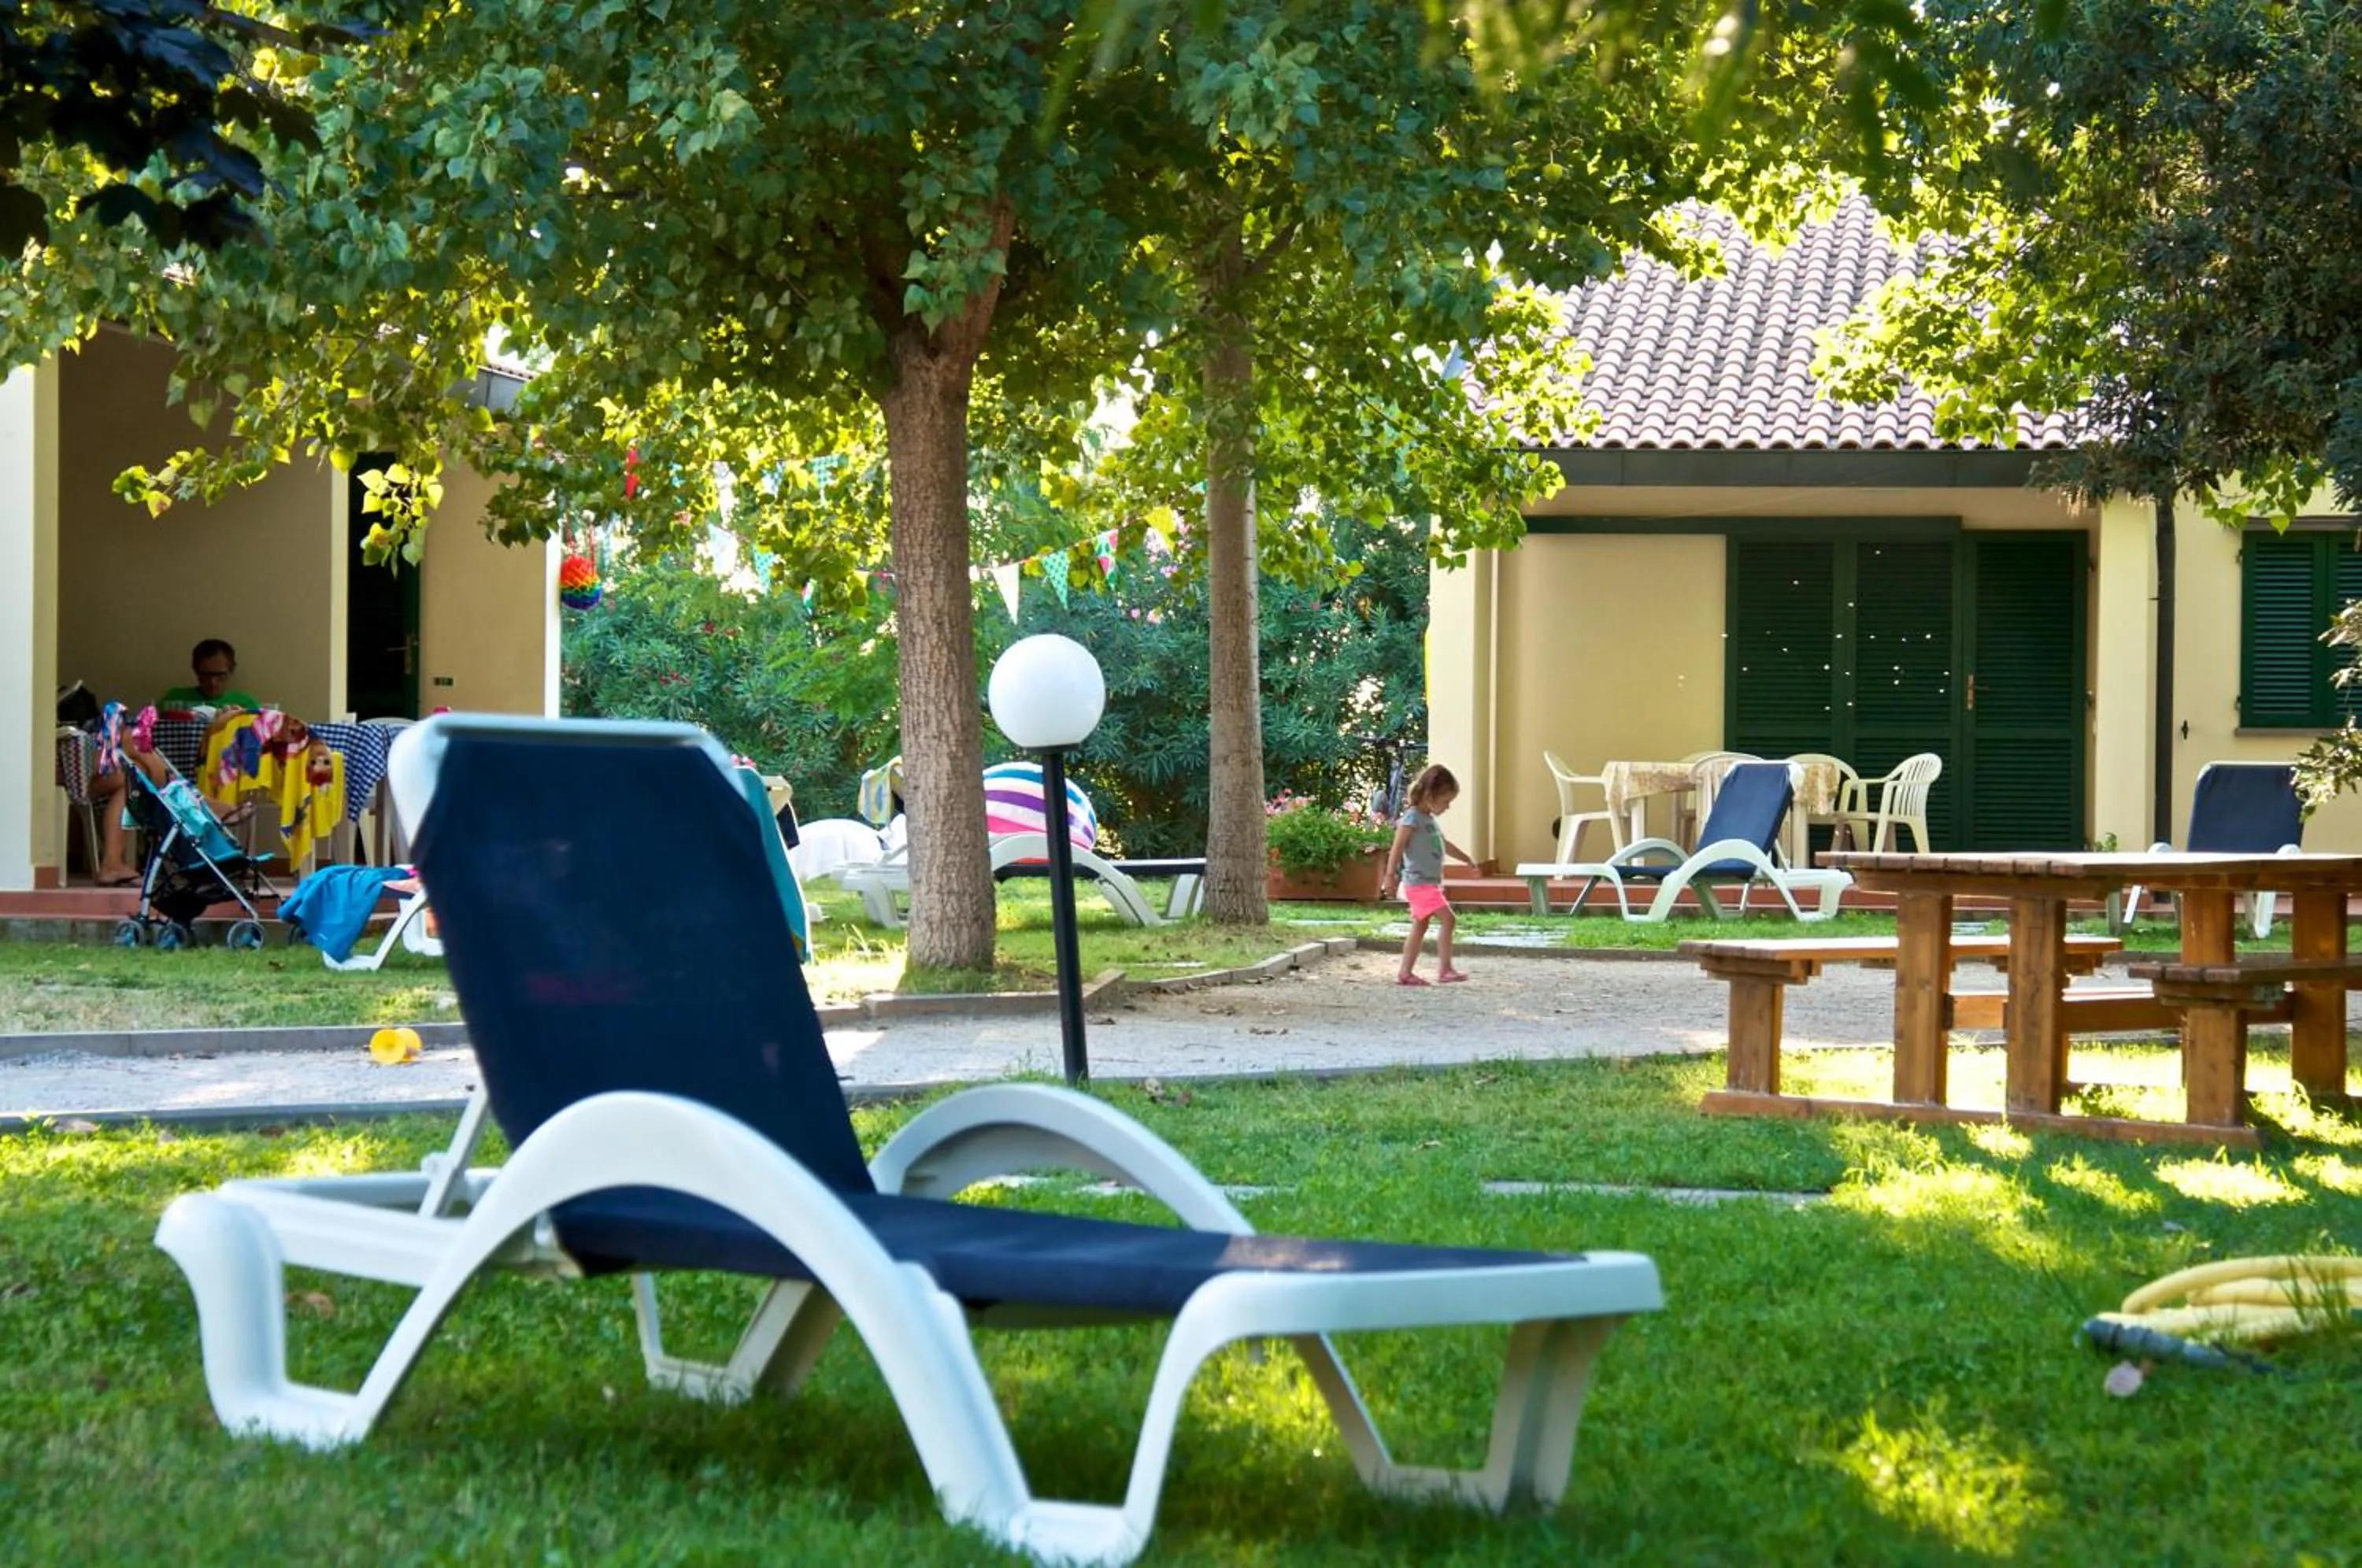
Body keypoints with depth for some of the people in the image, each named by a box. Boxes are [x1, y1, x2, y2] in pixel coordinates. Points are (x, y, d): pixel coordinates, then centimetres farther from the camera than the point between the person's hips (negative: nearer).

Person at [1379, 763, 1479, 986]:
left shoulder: (1430, 820, 17)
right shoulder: (1412, 817, -12)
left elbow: (1445, 845, 33)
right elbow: (1397, 848, -17)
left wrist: (1467, 859, 42)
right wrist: (1390, 877, -22)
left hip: (1429, 884, 10)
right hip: (1419, 882, -10)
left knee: (1420, 927, 11)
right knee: (1447, 919, -16)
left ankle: (1406, 973, 14)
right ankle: (1445, 969, -17)